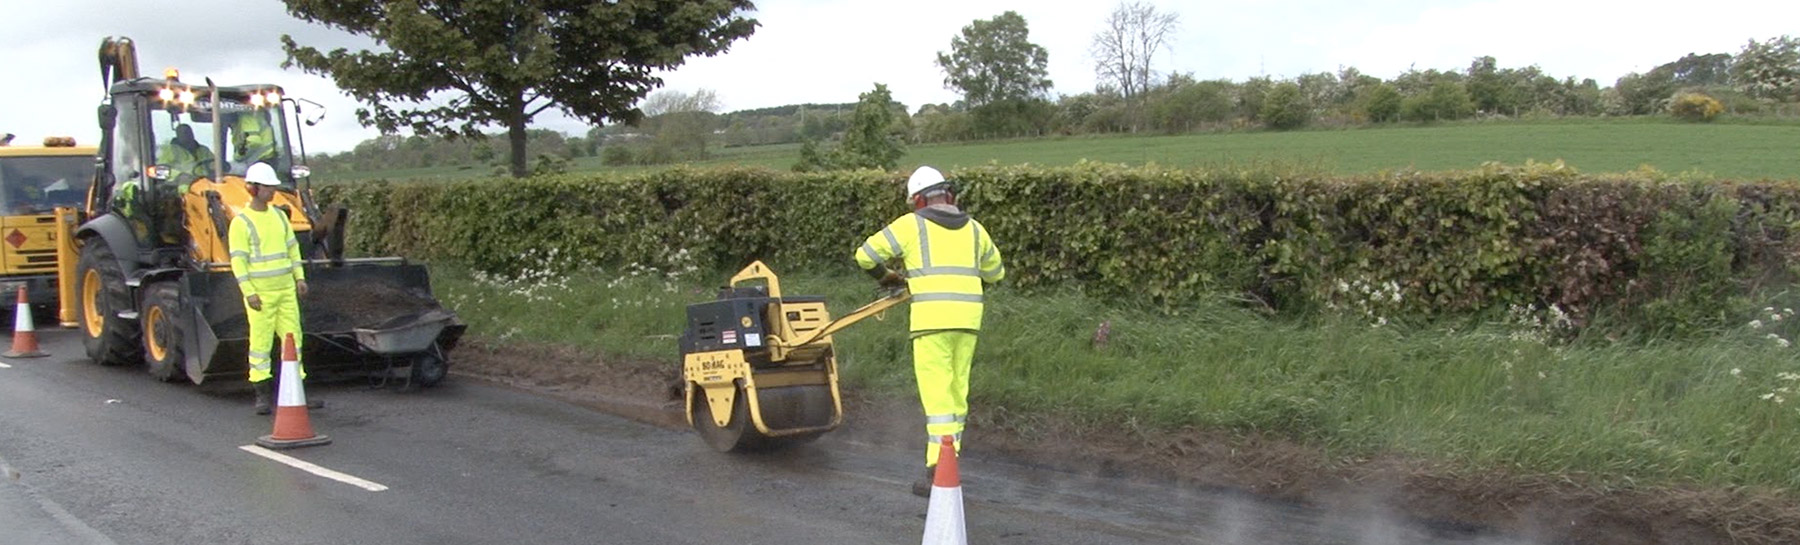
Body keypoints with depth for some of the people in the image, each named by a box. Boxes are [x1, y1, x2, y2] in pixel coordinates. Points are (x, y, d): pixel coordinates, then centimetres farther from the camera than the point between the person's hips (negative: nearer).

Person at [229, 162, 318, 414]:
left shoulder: (279, 216, 10)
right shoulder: (241, 223, -8)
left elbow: (292, 248, 15)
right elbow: (238, 260, -11)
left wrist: (300, 278, 7)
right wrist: (248, 292, -16)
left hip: (286, 290, 6)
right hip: (260, 293, -6)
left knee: (292, 337, 6)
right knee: (260, 342, -1)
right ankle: (262, 395, 6)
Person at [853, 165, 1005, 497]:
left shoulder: (911, 225, 2)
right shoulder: (973, 228, 16)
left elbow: (865, 255, 4)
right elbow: (995, 272, 28)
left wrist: (886, 277, 23)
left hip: (932, 319, -5)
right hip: (968, 319, 5)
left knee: (937, 394, -6)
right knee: (957, 391, 13)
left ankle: (937, 473, -10)